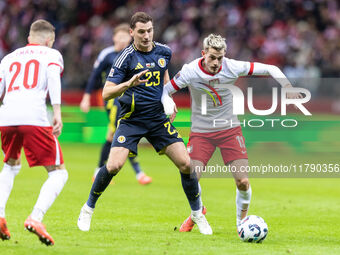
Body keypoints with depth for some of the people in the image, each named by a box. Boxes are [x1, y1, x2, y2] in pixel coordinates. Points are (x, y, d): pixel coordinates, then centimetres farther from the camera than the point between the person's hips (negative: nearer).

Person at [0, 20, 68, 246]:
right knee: (59, 172, 5)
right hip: (34, 117, -5)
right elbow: (53, 76, -5)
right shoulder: (51, 54, 16)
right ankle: (36, 218, -17)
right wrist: (57, 112, -14)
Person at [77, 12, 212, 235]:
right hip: (131, 120, -4)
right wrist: (128, 84, -34)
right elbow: (106, 93, -18)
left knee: (185, 164, -6)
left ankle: (197, 214, 13)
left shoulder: (164, 52, 2)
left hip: (158, 119, 4)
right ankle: (88, 209, 3)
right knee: (114, 166, -19)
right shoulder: (127, 57, -13)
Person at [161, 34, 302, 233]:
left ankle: (242, 221, 16)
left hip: (230, 129, 0)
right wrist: (169, 105, -27)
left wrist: (288, 88, -20)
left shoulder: (232, 67, -15)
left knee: (242, 181, -11)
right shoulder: (190, 71, -16)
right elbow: (165, 90, -5)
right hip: (201, 131, 0)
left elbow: (271, 70, -7)